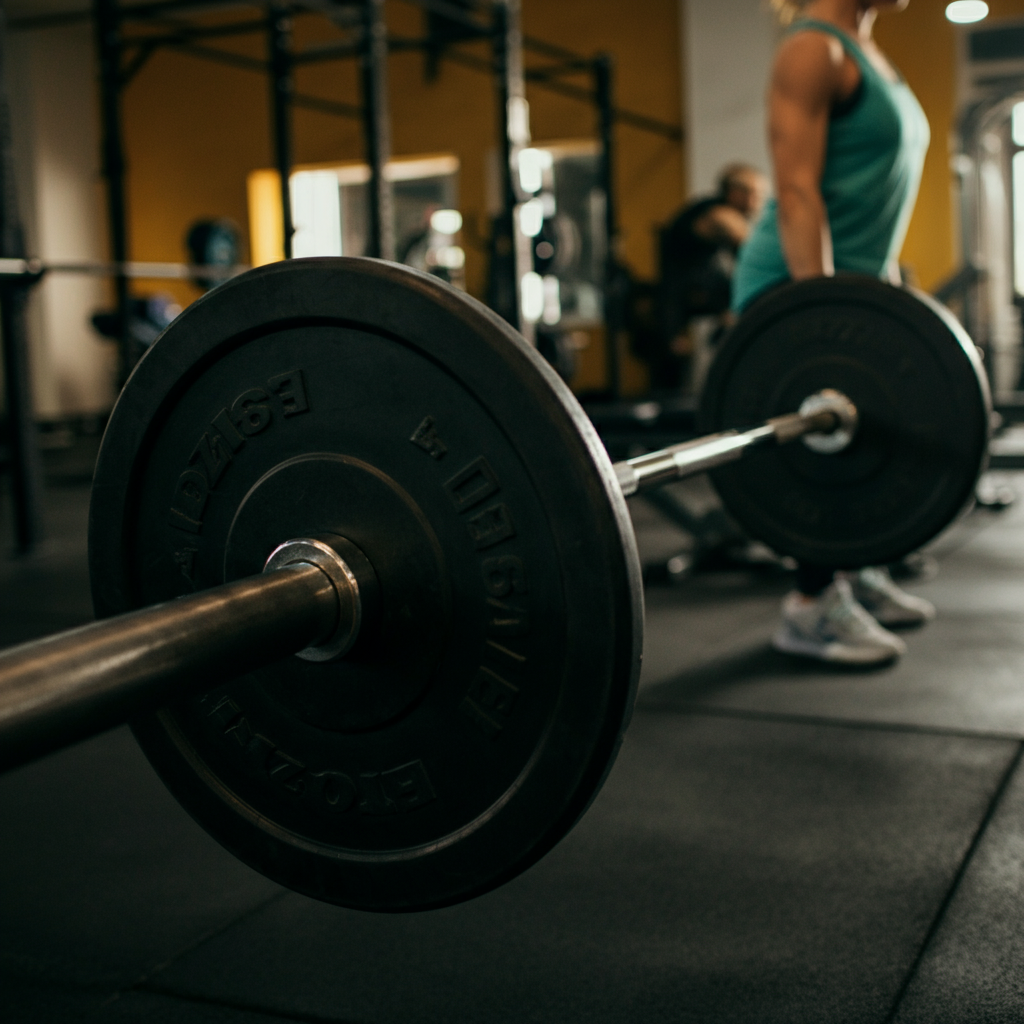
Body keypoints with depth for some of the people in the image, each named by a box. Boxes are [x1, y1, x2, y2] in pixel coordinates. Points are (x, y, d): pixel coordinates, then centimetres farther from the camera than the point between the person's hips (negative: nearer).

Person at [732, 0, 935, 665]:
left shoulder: (866, 54, 16)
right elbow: (797, 192, -21)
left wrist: (890, 288, 20)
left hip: (853, 287, 10)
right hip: (797, 288, -10)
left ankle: (851, 575, 26)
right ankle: (812, 609, 2)